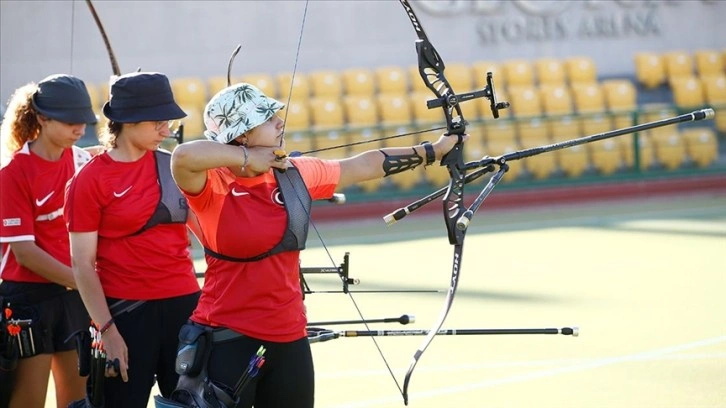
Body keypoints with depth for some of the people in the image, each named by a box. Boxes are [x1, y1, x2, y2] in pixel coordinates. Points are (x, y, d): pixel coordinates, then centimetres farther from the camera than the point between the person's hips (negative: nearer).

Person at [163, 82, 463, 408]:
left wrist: (431, 151, 26)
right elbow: (183, 156, -36)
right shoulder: (213, 186, -13)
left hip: (289, 337, 6)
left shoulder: (296, 174, 5)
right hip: (228, 339, -6)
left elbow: (366, 165, 18)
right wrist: (246, 159, -21)